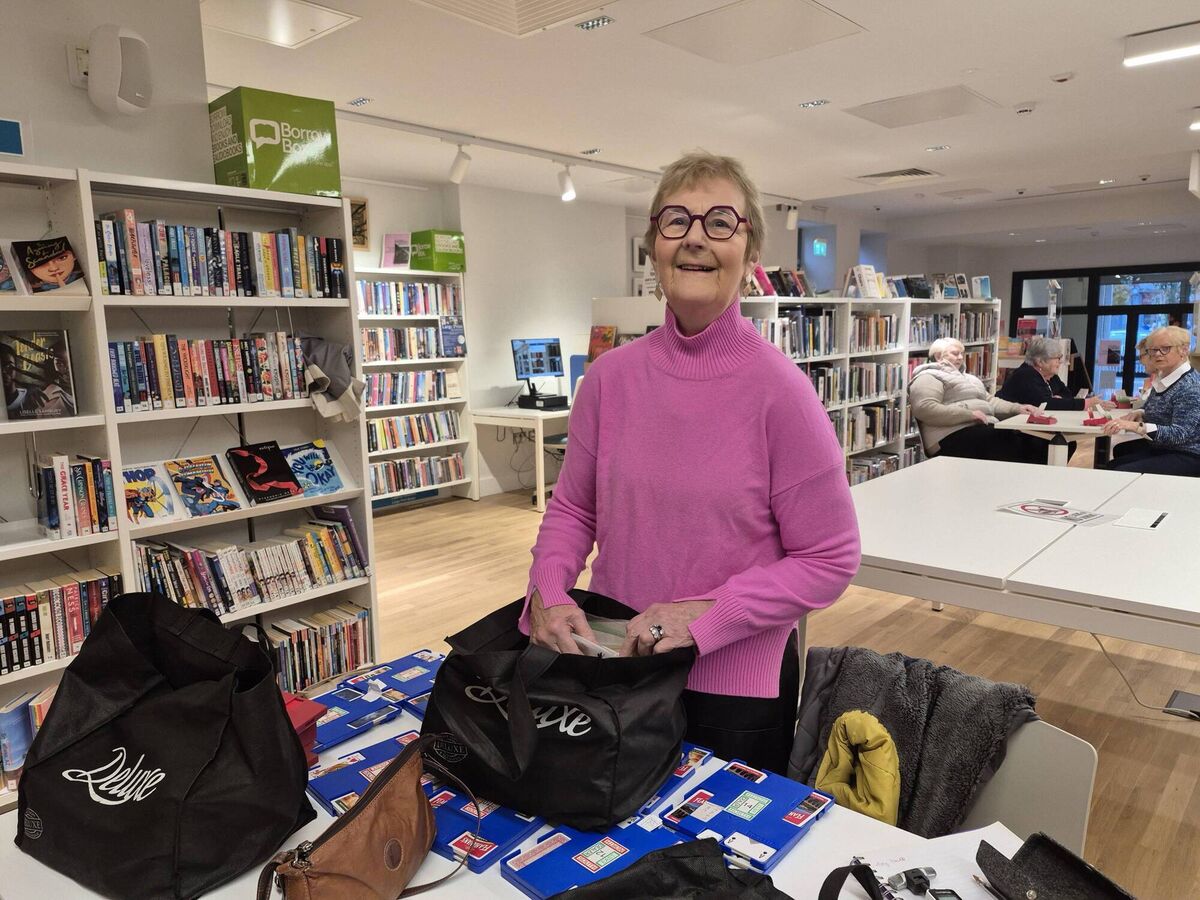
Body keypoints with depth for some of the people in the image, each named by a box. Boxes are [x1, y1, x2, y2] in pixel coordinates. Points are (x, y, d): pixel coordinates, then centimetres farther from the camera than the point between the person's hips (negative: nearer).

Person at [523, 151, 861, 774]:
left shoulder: (778, 389, -17)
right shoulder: (611, 377, -4)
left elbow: (829, 560, -13)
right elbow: (573, 507, 5)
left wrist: (707, 613, -22)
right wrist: (548, 589, -12)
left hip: (736, 686, -3)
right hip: (613, 665, 4)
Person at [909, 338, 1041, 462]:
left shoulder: (964, 376, 30)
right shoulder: (929, 377, 0)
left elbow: (989, 401, 28)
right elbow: (925, 408, -17)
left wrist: (1017, 408, 9)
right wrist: (969, 414, -20)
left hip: (984, 429, 9)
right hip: (955, 435, -9)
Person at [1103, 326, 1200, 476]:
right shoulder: (1163, 377, 8)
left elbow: (1180, 433, -29)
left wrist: (1137, 426, -42)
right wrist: (1141, 414, 0)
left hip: (1186, 457, -9)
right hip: (1159, 448, 9)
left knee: (1122, 474, -25)